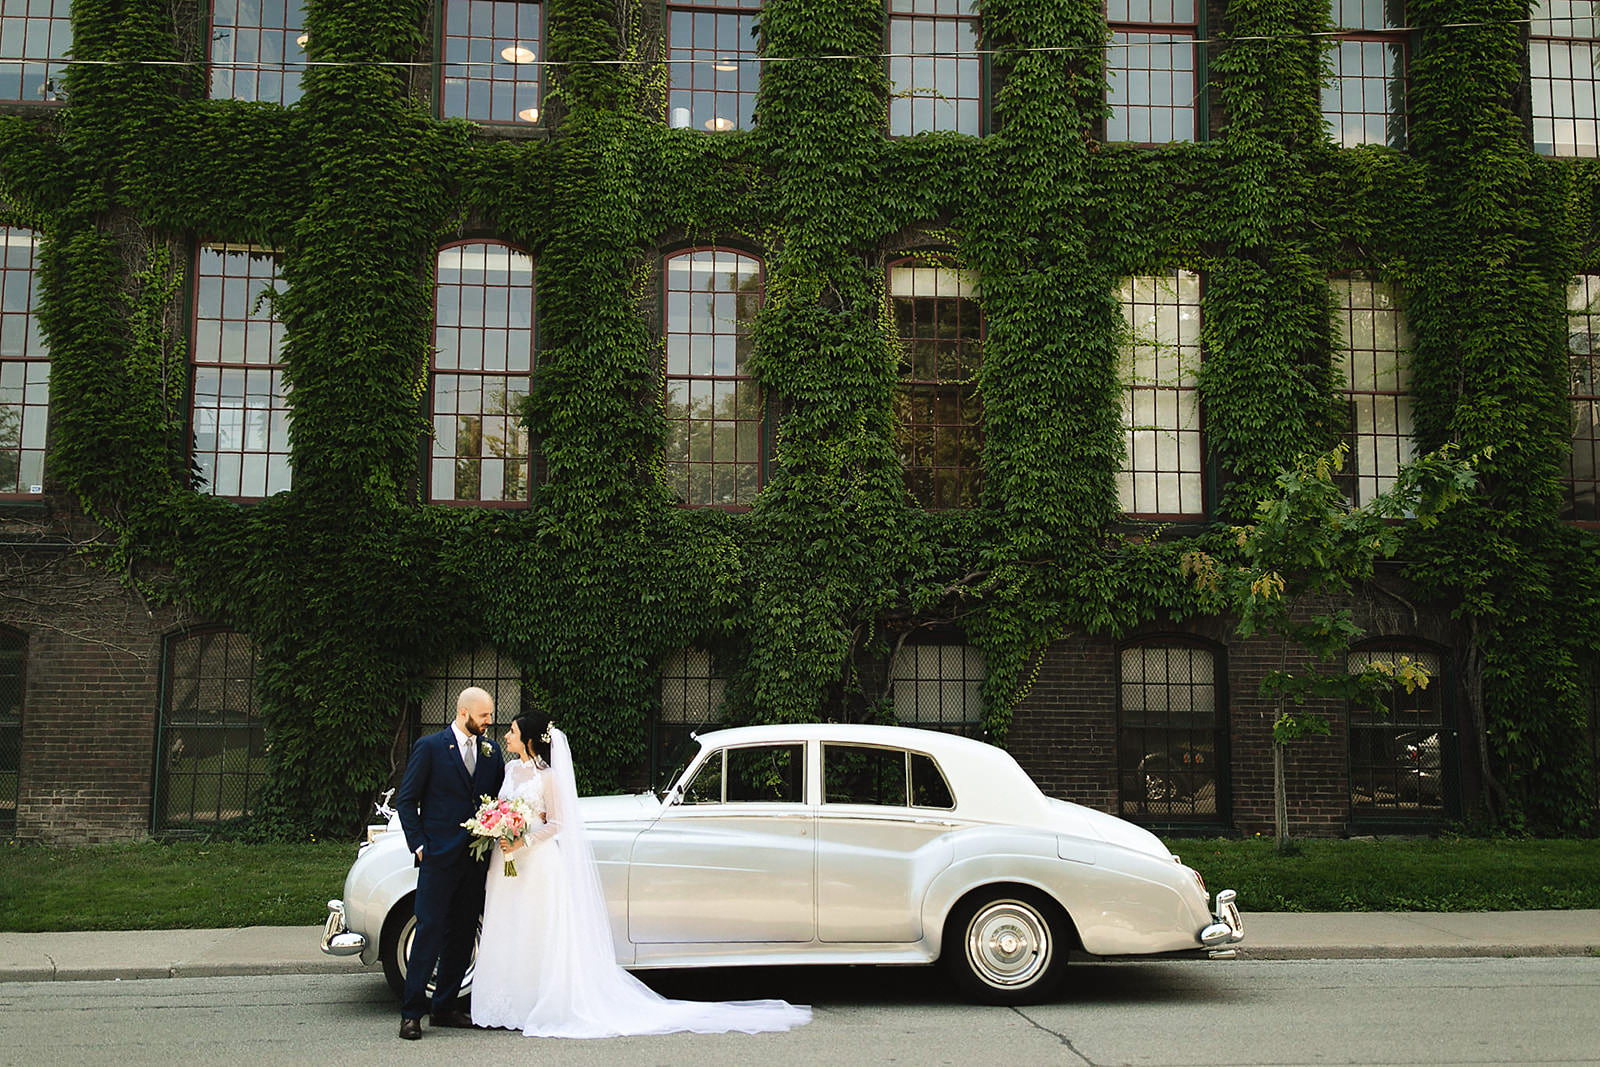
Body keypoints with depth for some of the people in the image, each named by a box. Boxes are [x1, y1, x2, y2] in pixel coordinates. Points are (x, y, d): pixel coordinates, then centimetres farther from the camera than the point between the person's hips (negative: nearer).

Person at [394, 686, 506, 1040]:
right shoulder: (430, 747, -3)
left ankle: (444, 1007, 19)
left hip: (476, 859, 5)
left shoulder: (491, 751, 10)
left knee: (462, 933, 9)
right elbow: (406, 800, -1)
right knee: (430, 929, -7)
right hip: (439, 856, -5)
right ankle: (411, 1013, -3)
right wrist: (418, 845, -8)